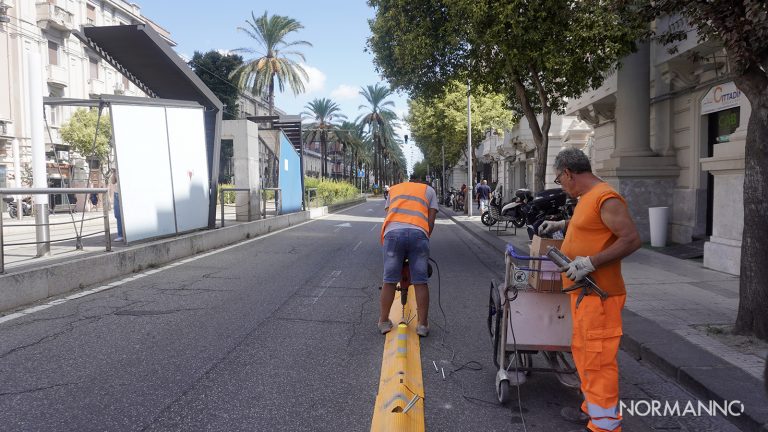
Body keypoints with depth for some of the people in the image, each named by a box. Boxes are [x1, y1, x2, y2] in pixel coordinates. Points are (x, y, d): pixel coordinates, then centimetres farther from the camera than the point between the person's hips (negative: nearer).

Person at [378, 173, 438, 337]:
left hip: (392, 232, 1)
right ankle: (423, 324, 13)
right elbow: (431, 220, 17)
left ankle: (384, 321, 21)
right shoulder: (429, 190, 27)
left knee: (389, 280, 11)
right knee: (420, 282, 7)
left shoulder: (394, 189, 33)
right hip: (418, 233, -1)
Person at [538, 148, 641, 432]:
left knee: (598, 359, -3)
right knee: (583, 353, 19)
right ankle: (593, 409, 33)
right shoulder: (587, 198, 13)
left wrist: (591, 262, -25)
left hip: (599, 294, -10)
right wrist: (561, 225, 26)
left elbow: (632, 239, -21)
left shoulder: (605, 198, -17)